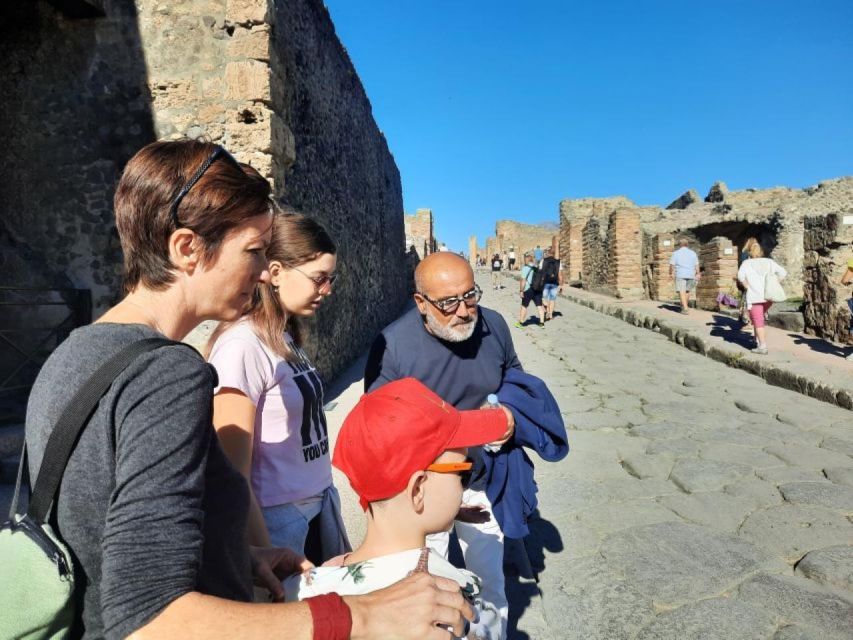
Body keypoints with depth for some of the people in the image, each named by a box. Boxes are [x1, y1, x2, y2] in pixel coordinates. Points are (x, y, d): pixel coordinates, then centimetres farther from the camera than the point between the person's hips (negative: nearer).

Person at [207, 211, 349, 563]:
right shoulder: (241, 345, -21)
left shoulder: (287, 337, 2)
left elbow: (304, 423, 7)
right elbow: (234, 474, -19)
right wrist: (263, 560, -14)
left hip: (319, 506, 7)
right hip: (277, 518, -7)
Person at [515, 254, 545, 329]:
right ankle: (542, 322, 7)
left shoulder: (525, 268, -9)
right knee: (539, 306, 7)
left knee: (524, 306, 4)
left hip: (528, 289, -6)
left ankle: (521, 322, 10)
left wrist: (521, 290, -13)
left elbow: (523, 280, -15)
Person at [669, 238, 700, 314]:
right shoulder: (693, 253, 7)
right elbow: (697, 265, 3)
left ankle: (685, 308, -14)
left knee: (682, 291, -4)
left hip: (680, 275, -3)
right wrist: (697, 274, 10)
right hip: (691, 275, 3)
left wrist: (670, 273, 8)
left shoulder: (676, 253, 0)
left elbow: (671, 264, -3)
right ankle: (685, 305, 32)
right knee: (687, 290, 20)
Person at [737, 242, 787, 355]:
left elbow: (740, 275, -19)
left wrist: (746, 286, -6)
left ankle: (762, 347, -4)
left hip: (755, 297, -5)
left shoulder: (747, 263, -1)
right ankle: (758, 340, 25)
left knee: (758, 322, 0)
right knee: (758, 319, 26)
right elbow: (783, 272, 2)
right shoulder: (769, 262, 10)